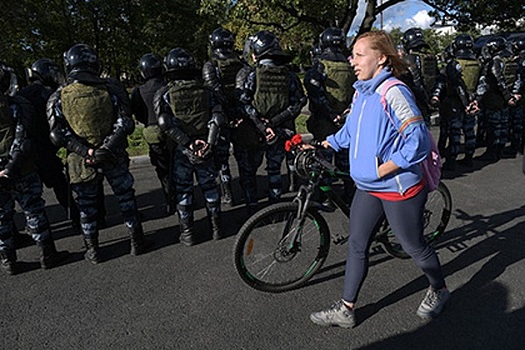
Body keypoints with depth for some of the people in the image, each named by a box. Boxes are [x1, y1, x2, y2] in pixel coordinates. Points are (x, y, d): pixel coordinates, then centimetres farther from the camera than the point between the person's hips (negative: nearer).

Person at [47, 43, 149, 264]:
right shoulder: (111, 89, -6)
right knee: (126, 198, 15)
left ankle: (93, 251, 25)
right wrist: (107, 148, -16)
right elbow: (125, 124, -14)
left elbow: (58, 134, -11)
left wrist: (85, 152, -13)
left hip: (81, 162, 1)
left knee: (87, 206, 14)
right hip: (113, 157, 0)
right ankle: (137, 243, 24)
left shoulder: (58, 98, -4)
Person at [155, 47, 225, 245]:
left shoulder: (164, 94, -3)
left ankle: (187, 233, 17)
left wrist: (187, 143, -14)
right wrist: (209, 142, -10)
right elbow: (217, 117, -7)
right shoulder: (205, 91, 4)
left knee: (183, 191, 9)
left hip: (180, 150, -2)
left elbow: (165, 123, -16)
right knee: (209, 186, 15)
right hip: (204, 149, 2)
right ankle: (216, 228, 25)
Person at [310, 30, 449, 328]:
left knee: (414, 246, 12)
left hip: (399, 189, -8)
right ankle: (346, 309, 24)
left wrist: (384, 168, -21)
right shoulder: (362, 92, 7)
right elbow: (351, 131, 21)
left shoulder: (394, 92, -19)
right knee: (357, 246, 11)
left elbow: (419, 141, -23)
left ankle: (439, 290, 42)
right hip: (368, 188, 8)